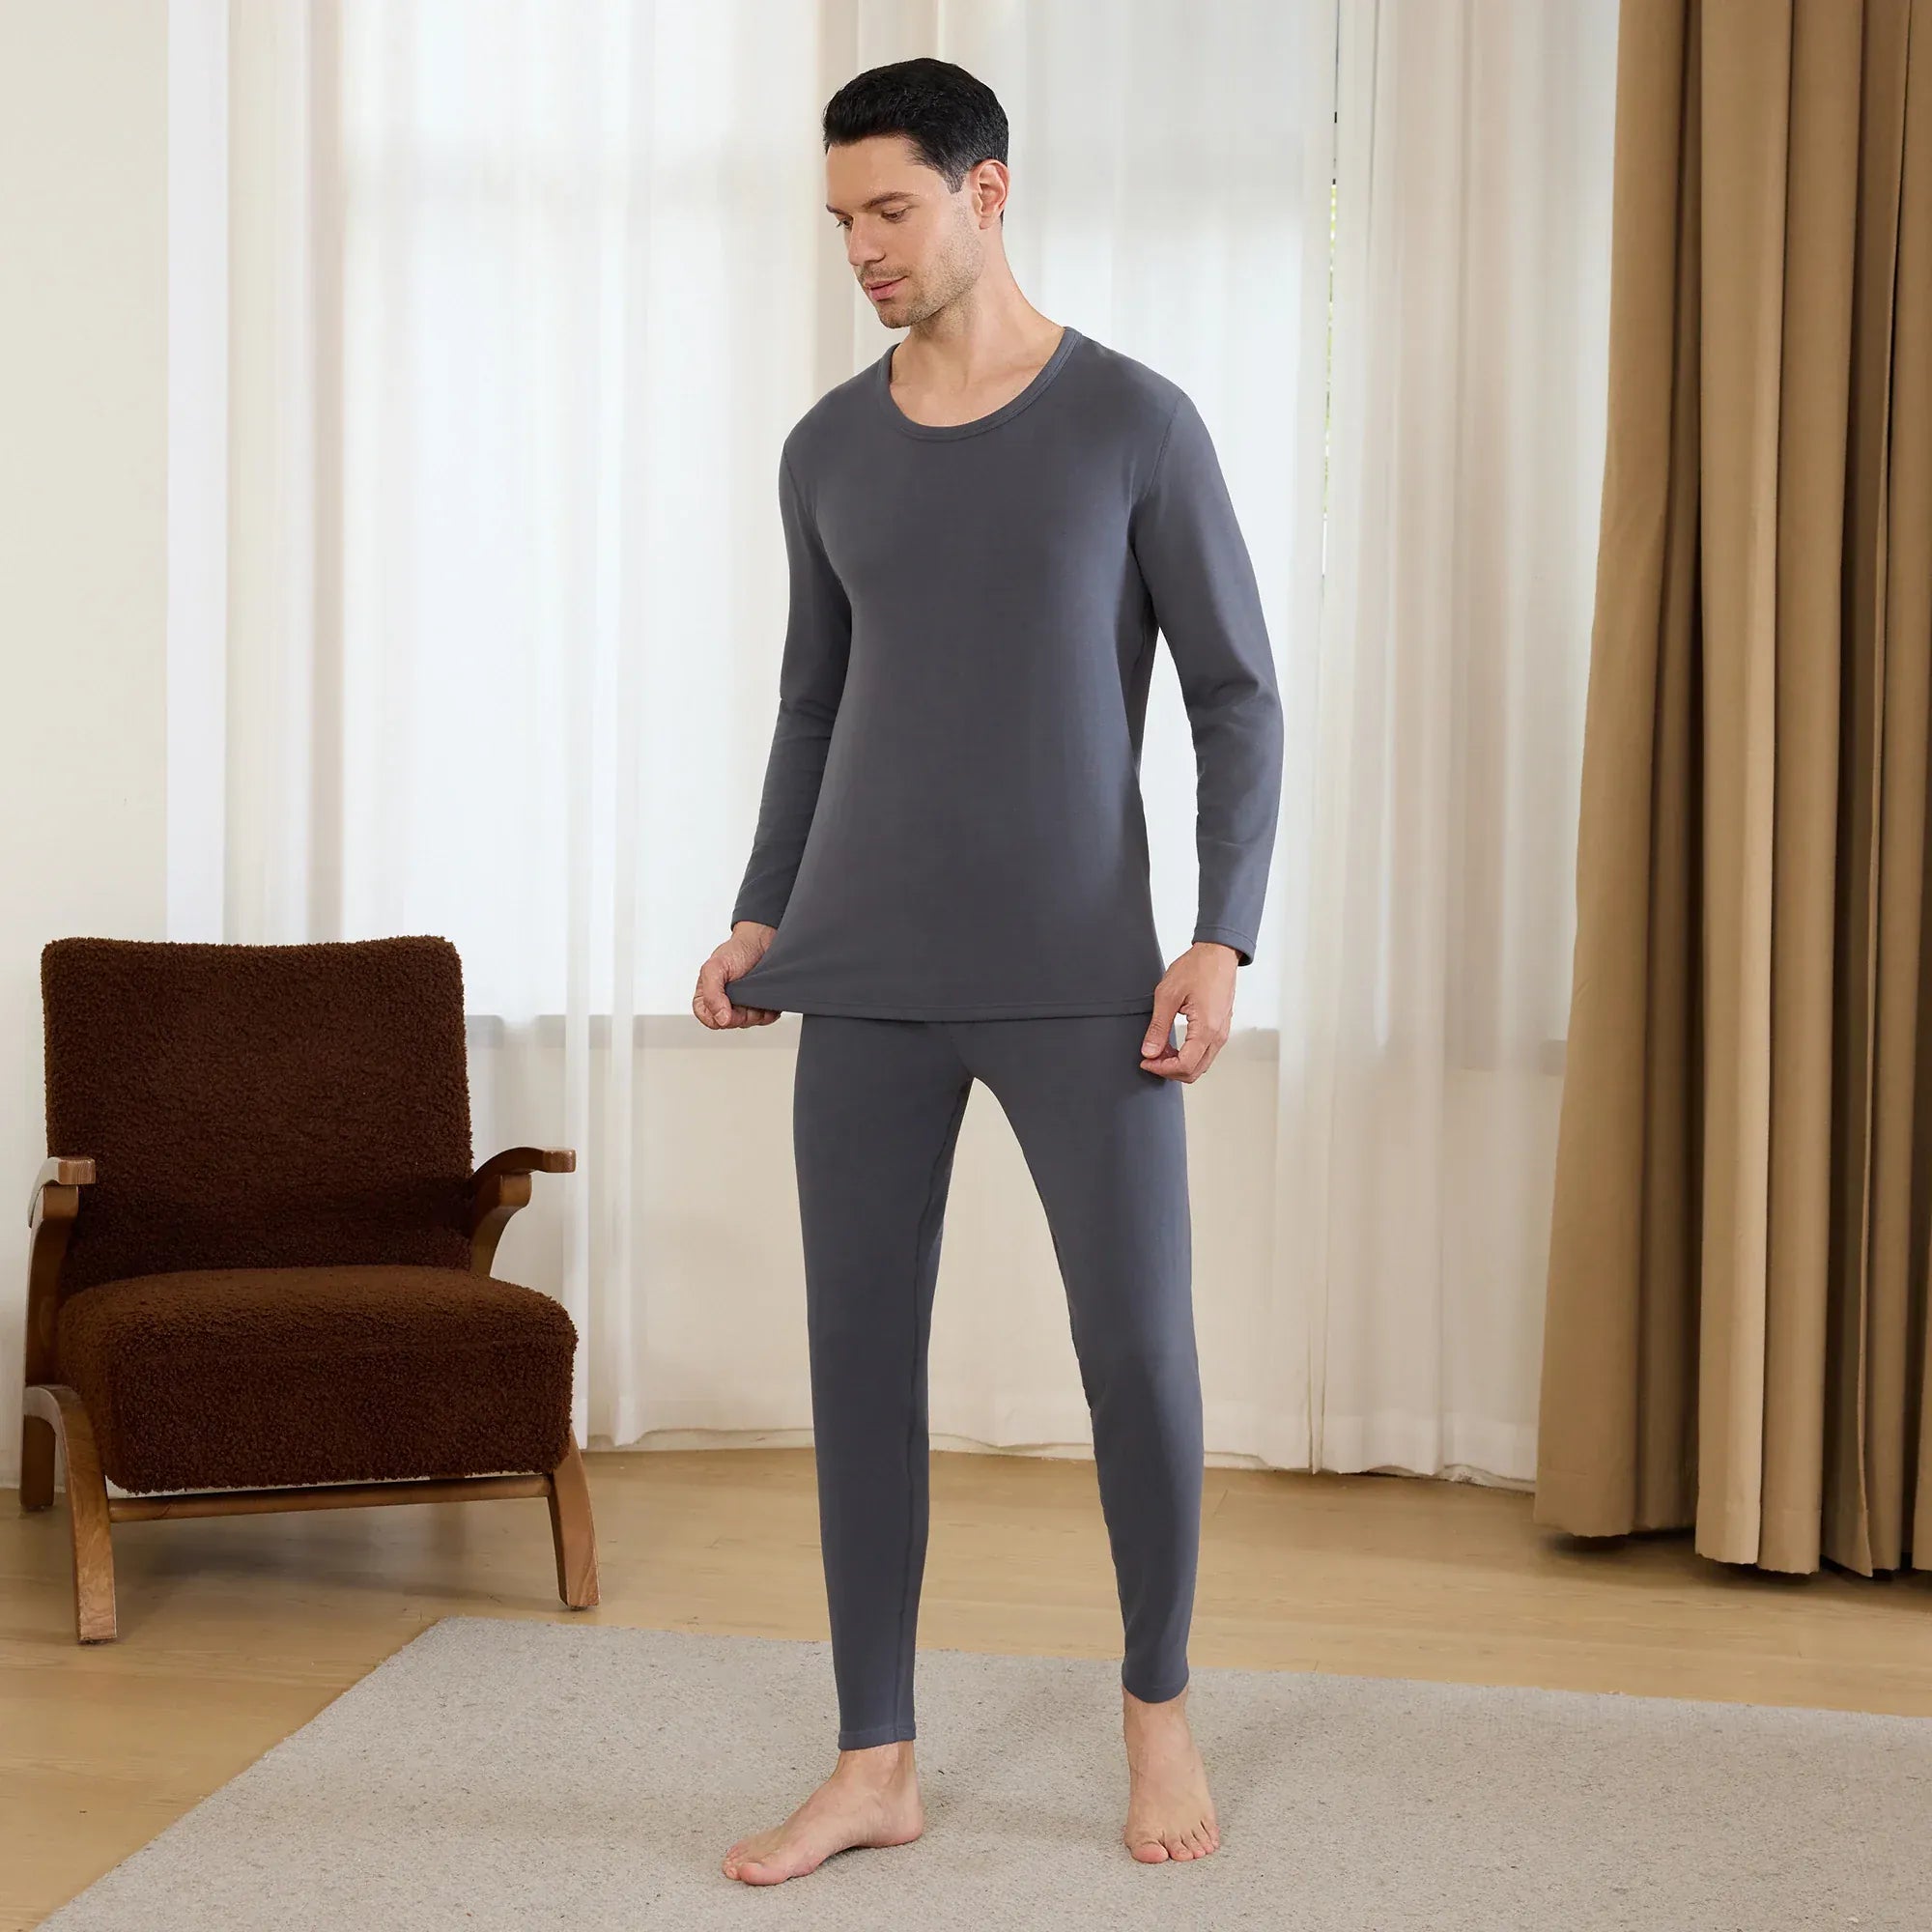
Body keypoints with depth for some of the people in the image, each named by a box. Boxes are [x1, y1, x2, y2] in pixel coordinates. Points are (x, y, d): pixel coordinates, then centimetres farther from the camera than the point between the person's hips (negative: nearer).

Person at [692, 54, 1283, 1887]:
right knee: (858, 1353, 3)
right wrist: (760, 921, 9)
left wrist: (1225, 937, -11)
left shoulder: (1136, 424, -2)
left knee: (1137, 1345, -2)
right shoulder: (826, 450, 9)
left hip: (1080, 979, -3)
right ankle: (875, 1762, 15)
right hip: (867, 982, 3)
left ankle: (1156, 1703, 23)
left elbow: (1237, 699, -1)